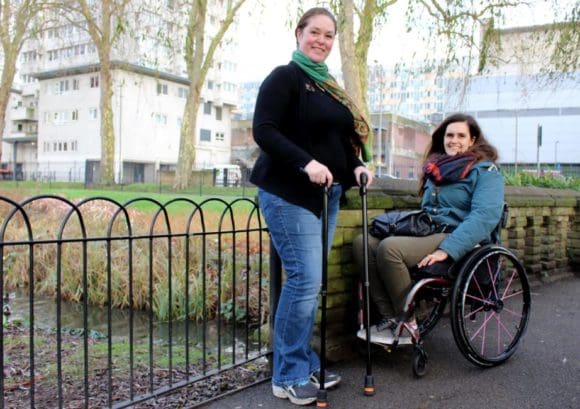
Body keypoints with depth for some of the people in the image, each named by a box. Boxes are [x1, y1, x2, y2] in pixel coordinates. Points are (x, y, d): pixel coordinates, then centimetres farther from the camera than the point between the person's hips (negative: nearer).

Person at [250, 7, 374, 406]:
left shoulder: (331, 86, 20)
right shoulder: (285, 77, -5)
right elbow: (263, 130, -16)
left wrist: (355, 166, 4)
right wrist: (306, 163, -25)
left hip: (327, 194, 8)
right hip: (290, 193, -8)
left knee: (311, 282, 10)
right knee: (305, 279, -10)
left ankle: (306, 365, 22)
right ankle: (288, 376, 4)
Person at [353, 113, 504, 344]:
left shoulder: (485, 170, -1)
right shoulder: (436, 168, 21)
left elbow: (485, 216, -16)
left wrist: (447, 249, -27)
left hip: (457, 240, -7)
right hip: (426, 233, 7)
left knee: (389, 248, -31)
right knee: (363, 243, -16)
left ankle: (408, 327, -18)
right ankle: (389, 317, -18)